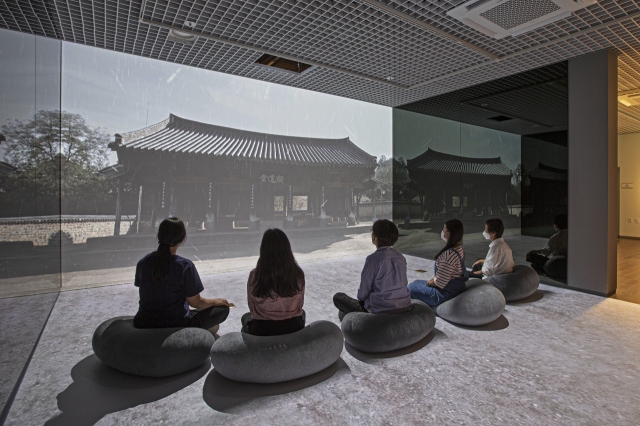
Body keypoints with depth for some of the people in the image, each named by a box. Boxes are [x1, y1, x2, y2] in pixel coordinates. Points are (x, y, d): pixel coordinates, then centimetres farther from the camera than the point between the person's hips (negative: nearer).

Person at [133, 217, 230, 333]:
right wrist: (215, 301, 8)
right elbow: (195, 302, -11)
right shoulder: (185, 265, -20)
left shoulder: (143, 262, -4)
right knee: (223, 308, 8)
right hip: (175, 326, -5)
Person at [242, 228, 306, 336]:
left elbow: (252, 308, -3)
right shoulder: (298, 274, -15)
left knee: (246, 317, 33)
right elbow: (299, 305, 0)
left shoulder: (255, 276, -18)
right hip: (293, 330, 1)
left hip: (261, 332, 0)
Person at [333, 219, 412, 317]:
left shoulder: (374, 258, -18)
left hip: (380, 310, -7)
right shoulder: (401, 258, 0)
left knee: (338, 297, 7)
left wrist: (361, 297, 12)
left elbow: (363, 293, -12)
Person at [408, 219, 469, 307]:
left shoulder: (450, 254, -31)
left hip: (447, 293, -10)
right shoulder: (458, 248, 1)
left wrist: (429, 283, -7)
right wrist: (432, 280, 4)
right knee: (416, 282, 21)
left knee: (411, 287, 3)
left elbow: (440, 282, -27)